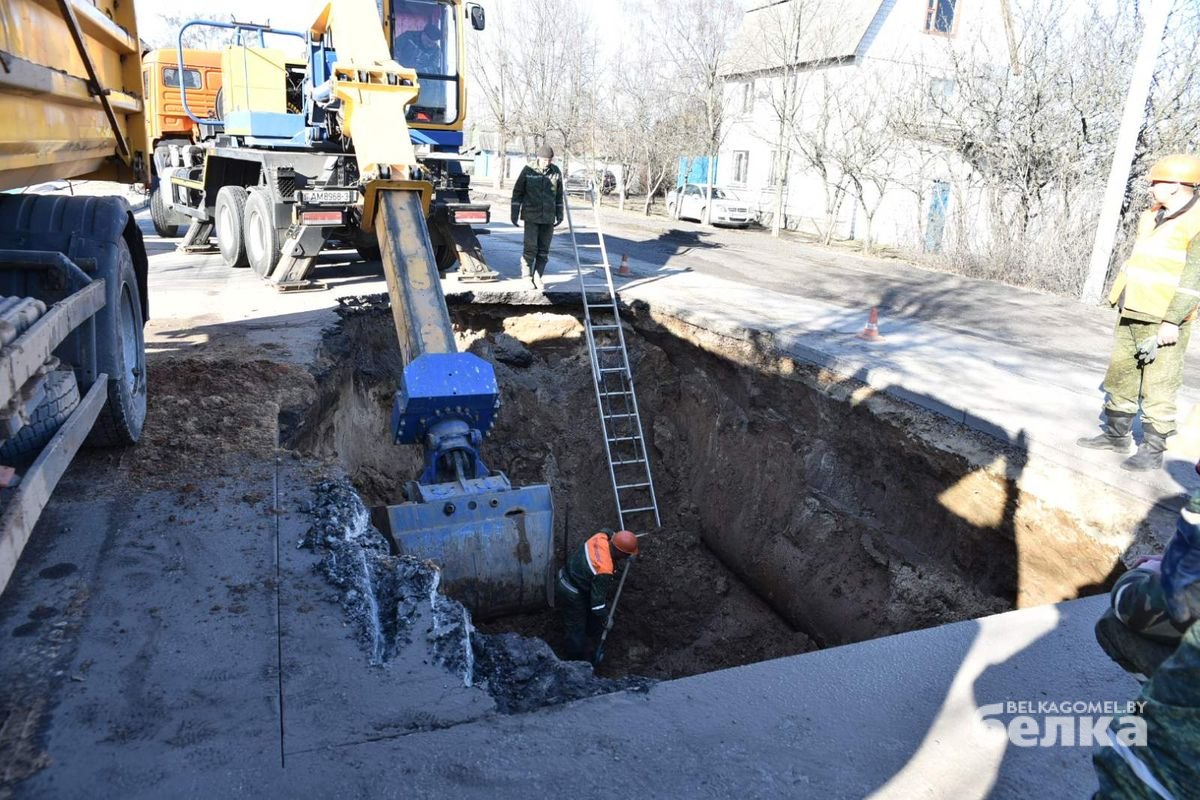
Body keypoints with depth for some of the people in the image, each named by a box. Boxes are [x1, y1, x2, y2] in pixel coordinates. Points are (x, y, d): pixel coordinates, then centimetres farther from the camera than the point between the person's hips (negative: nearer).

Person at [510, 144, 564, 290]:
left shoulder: (556, 172, 3)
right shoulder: (528, 171, -5)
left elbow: (559, 195, 14)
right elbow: (517, 193, 1)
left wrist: (559, 215, 14)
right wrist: (515, 214, 0)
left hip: (548, 218, 3)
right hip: (531, 216, -3)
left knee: (544, 250, 5)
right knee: (530, 248, -8)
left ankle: (537, 278, 16)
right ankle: (527, 277, 9)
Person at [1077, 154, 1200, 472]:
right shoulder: (1151, 219, 13)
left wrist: (1171, 323, -20)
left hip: (1163, 321, -8)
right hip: (1131, 315, 8)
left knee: (1157, 389, -1)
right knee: (1119, 378, 14)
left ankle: (1153, 450, 8)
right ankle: (1116, 435, 27)